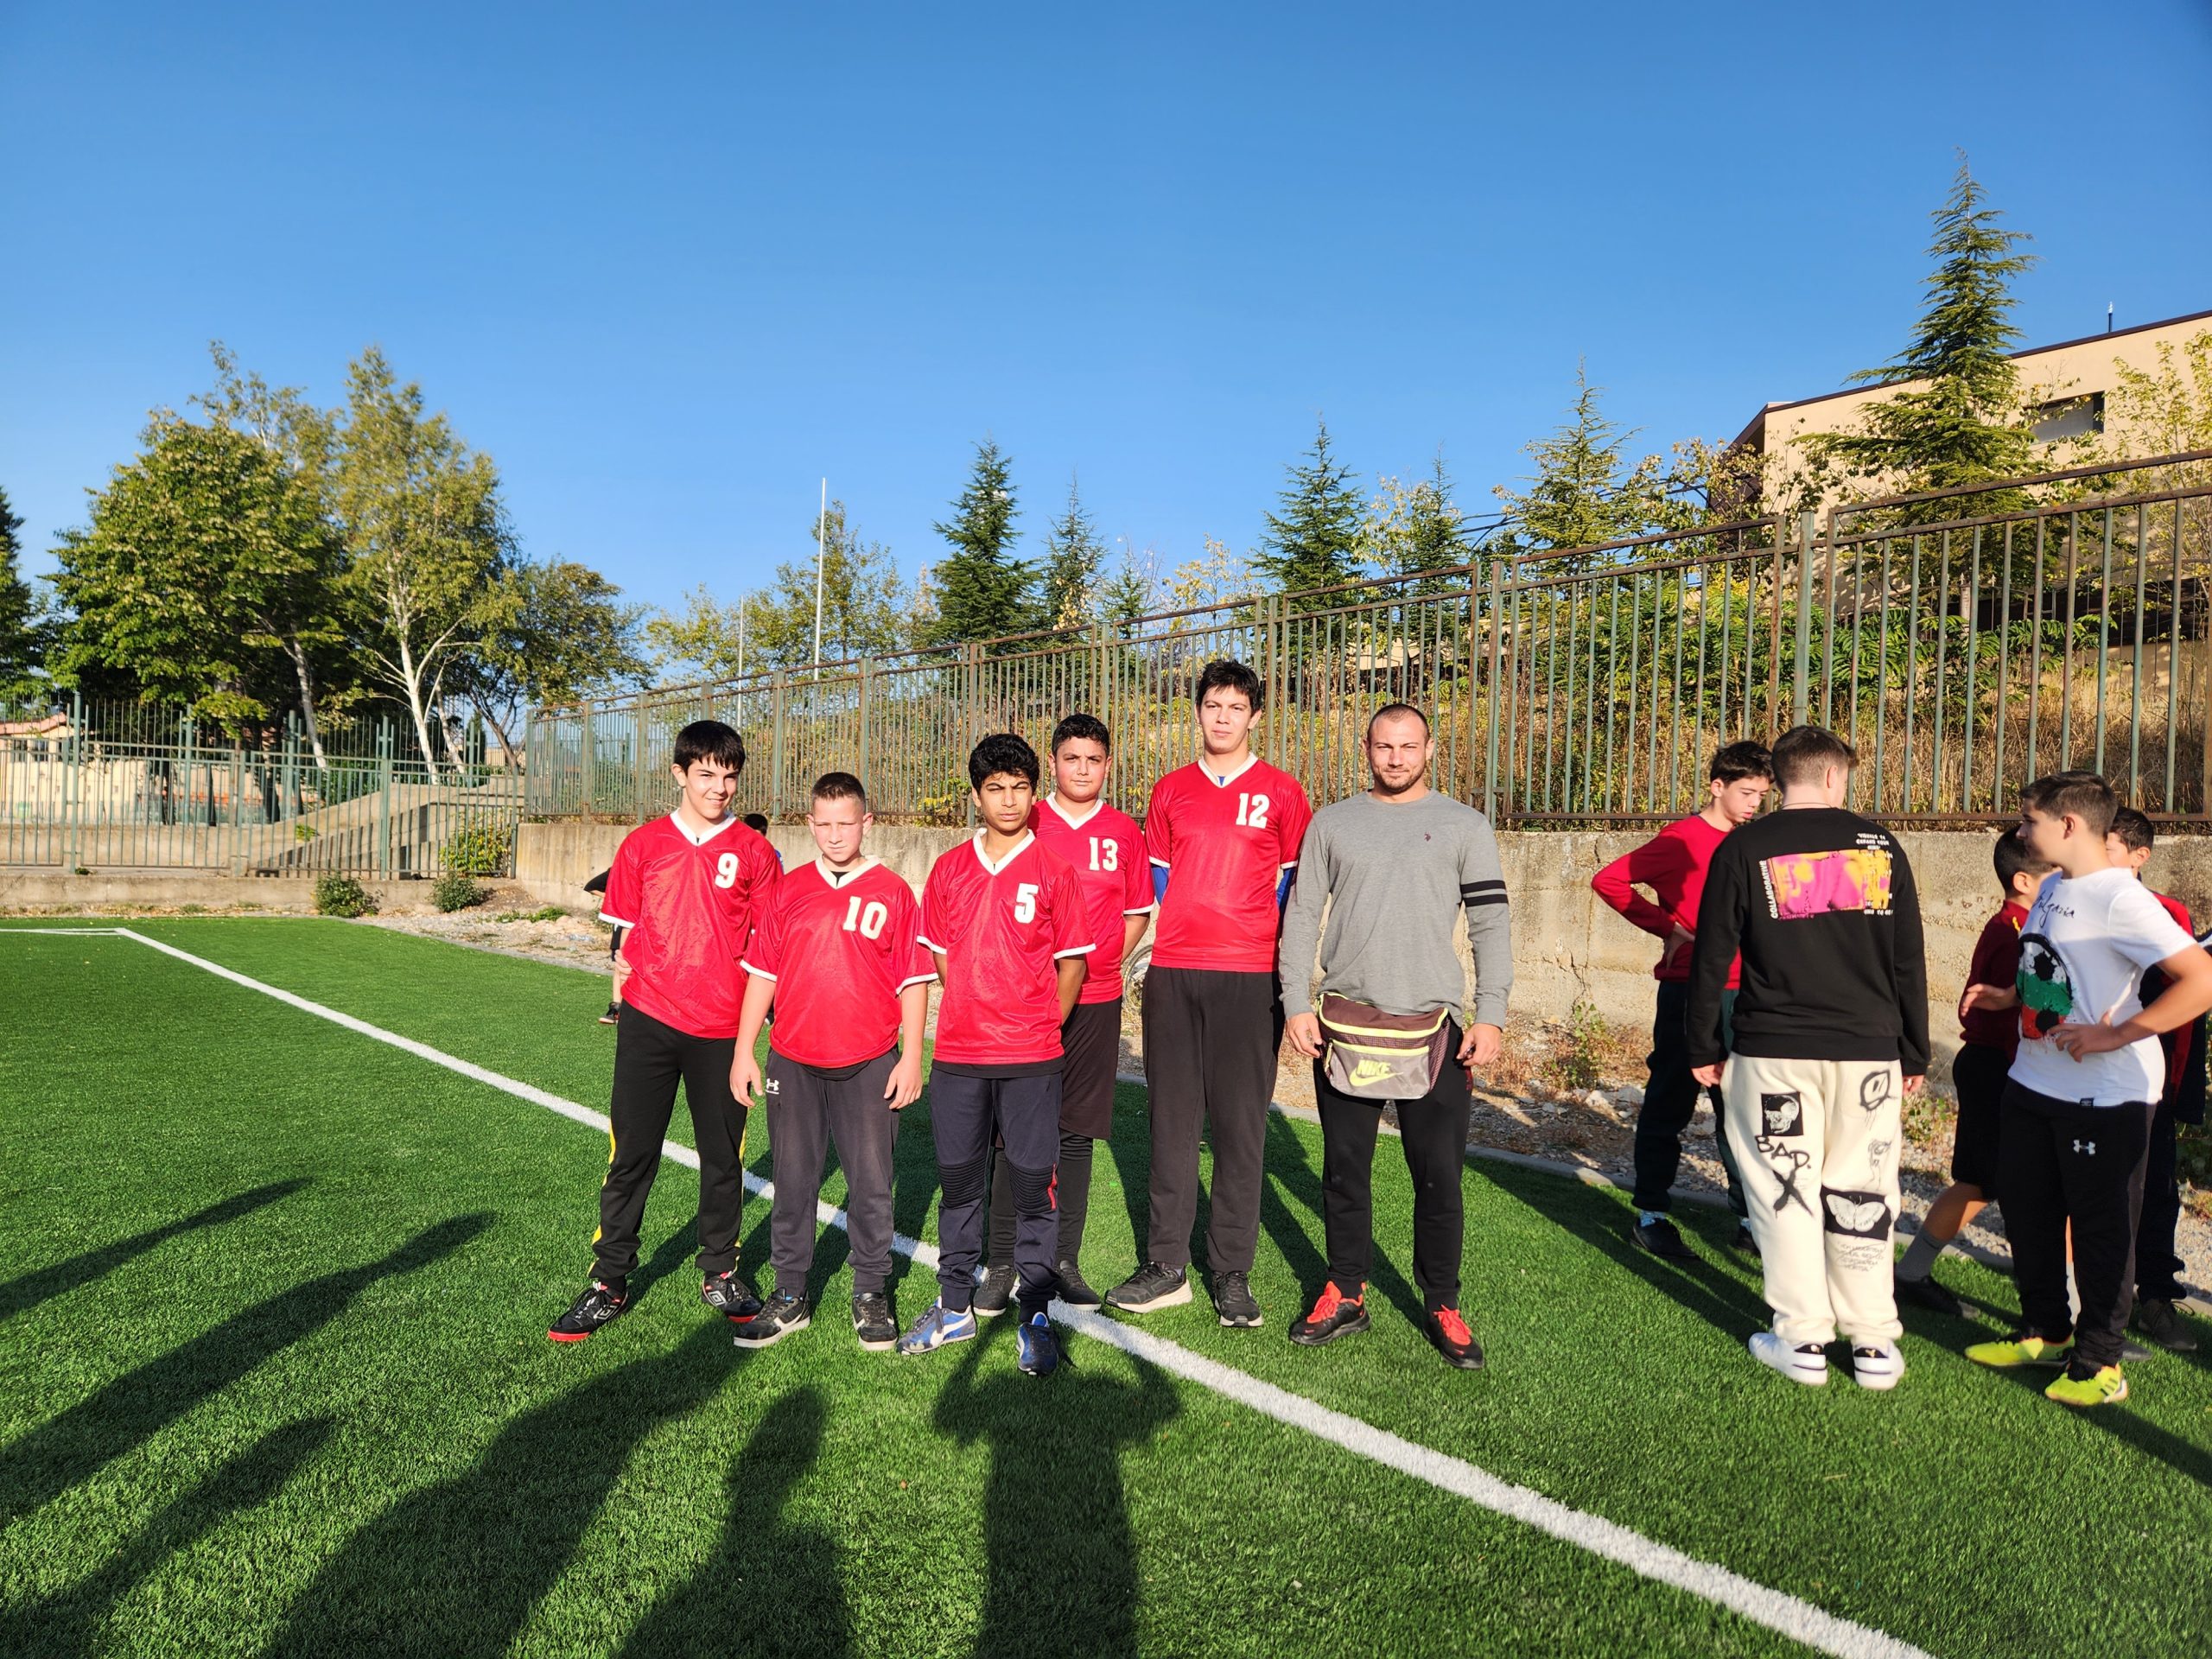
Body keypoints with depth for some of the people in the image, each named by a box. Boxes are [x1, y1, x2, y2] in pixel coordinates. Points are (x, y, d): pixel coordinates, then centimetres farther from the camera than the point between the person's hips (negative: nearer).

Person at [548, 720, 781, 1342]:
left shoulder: (754, 853, 2)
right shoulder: (642, 844, 5)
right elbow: (625, 929, 13)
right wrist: (625, 970, 1)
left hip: (723, 1028, 0)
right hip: (649, 1021, 0)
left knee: (724, 1156, 10)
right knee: (631, 1155, 4)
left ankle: (720, 1273, 27)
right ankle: (609, 1283, 17)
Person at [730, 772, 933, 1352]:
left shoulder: (893, 892, -1)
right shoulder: (787, 890, 6)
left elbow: (914, 981, -1)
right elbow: (762, 973, 8)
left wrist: (911, 1057, -5)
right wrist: (744, 1052, 5)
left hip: (869, 1064, -2)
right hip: (793, 1062, 2)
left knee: (871, 1181, 5)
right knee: (793, 1180, 9)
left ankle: (871, 1294, 21)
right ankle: (790, 1295, 23)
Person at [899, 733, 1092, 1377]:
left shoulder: (1053, 872, -2)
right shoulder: (949, 869, 6)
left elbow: (1073, 962, 3)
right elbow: (939, 954, 14)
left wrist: (1039, 1027, 2)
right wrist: (976, 1015, 11)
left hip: (1031, 1059, -3)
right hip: (957, 1055, 3)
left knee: (1033, 1185, 2)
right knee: (958, 1181, 12)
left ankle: (1036, 1319, 14)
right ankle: (954, 1307, 26)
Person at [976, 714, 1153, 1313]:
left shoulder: (1123, 831, 8)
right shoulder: (1024, 825, 3)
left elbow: (1138, 913, 14)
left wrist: (1101, 961, 0)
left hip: (1095, 1000, 2)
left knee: (1076, 1132, 7)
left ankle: (1064, 1260, 17)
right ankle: (1003, 1264, 8)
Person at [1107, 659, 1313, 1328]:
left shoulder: (1281, 793, 5)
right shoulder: (1171, 791, 13)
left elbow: (1291, 888, 6)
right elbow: (1158, 880, 16)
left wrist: (1282, 973, 1)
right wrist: (1166, 952, 7)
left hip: (1249, 978, -3)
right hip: (1171, 974, 3)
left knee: (1240, 1122, 1)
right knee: (1171, 1118, 6)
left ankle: (1233, 1273, 12)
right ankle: (1167, 1265, 16)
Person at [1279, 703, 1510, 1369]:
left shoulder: (1464, 826, 5)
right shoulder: (1331, 824, 9)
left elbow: (1491, 924, 2)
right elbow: (1300, 917, 8)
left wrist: (1491, 1014, -7)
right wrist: (1297, 1005, -1)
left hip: (1434, 1029, -1)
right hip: (1344, 1024, 2)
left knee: (1439, 1177, 3)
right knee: (1344, 1170, 10)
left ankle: (1442, 1307, 19)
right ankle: (1345, 1295, 24)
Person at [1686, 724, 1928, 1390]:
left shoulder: (1743, 849, -1)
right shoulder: (1879, 845, 5)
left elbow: (1711, 956, -1)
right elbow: (1909, 960, 7)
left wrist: (1704, 1048, 7)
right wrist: (1915, 1055, 15)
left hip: (1773, 1053, -2)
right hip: (1868, 1051, 2)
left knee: (1786, 1190, 6)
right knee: (1861, 1193, 10)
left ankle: (1802, 1339, 11)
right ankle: (1874, 1345, 16)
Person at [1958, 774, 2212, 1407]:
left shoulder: (2121, 899, -19)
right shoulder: (2052, 890, 8)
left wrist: (2113, 1036, -26)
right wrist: (2009, 995, 7)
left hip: (2105, 1095, -9)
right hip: (2034, 1084, 9)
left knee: (2101, 1225, 5)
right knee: (2026, 1209, 17)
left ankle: (2098, 1363, 19)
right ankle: (2046, 1331, 34)